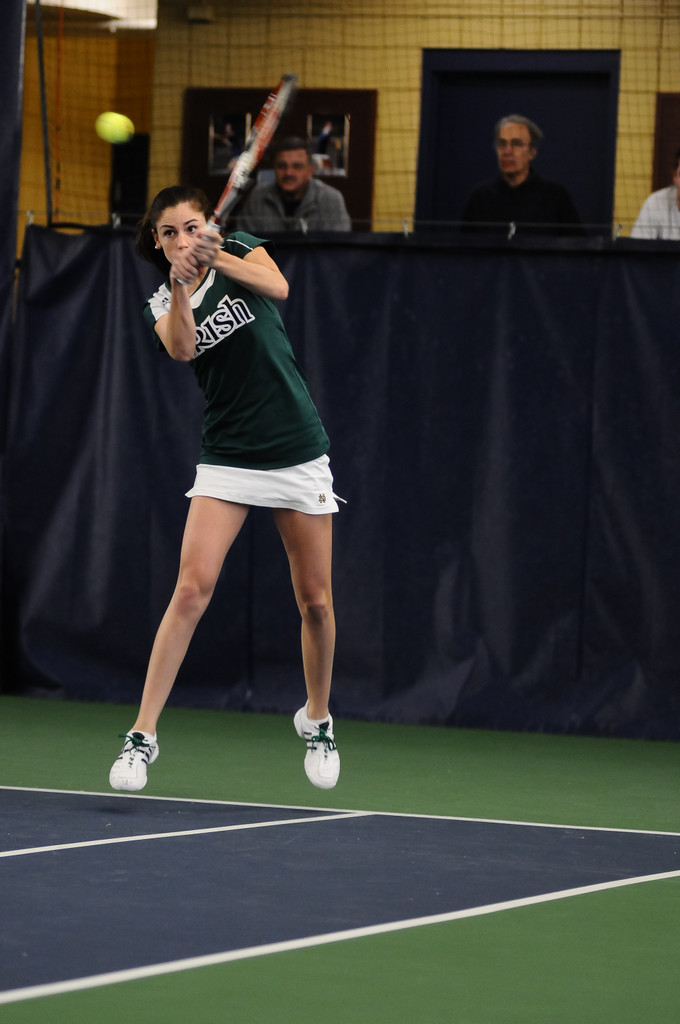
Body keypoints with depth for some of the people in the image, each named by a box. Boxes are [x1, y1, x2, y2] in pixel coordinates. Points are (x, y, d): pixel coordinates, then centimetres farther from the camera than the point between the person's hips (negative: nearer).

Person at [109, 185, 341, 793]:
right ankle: (143, 734, -12)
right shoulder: (162, 306, 3)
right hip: (227, 461, 0)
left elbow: (277, 287, -21)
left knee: (315, 601, 5)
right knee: (192, 589, -15)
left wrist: (217, 257, -35)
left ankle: (316, 720, 28)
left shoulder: (240, 249, 1)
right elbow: (182, 348, -20)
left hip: (298, 454, 0)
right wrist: (178, 286, -36)